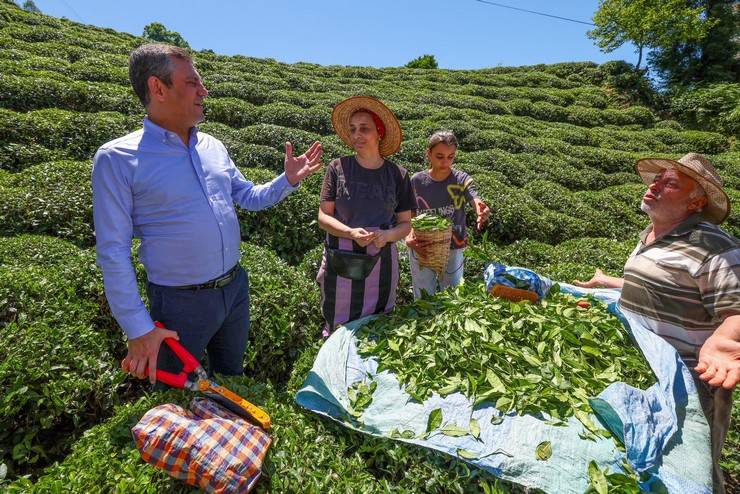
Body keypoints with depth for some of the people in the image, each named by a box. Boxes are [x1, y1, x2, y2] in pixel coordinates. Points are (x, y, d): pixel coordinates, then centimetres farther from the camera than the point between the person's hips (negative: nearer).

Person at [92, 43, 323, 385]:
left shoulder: (213, 147, 4)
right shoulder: (117, 158, -13)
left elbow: (249, 197, 15)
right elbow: (113, 251, -12)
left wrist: (289, 179, -2)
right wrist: (138, 329, -13)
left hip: (235, 288, 5)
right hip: (180, 302, -5)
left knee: (232, 380, 27)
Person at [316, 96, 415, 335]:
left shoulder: (398, 175, 1)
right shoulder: (338, 168, -3)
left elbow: (405, 223, 6)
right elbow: (323, 217, -3)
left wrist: (387, 235, -16)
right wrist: (351, 232, -21)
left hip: (382, 262, 2)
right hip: (341, 264, -1)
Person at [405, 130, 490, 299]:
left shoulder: (462, 180, -9)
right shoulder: (416, 181, -7)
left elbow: (476, 201, -26)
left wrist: (482, 211, -50)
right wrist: (409, 239, -22)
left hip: (453, 250, 0)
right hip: (421, 250, 0)